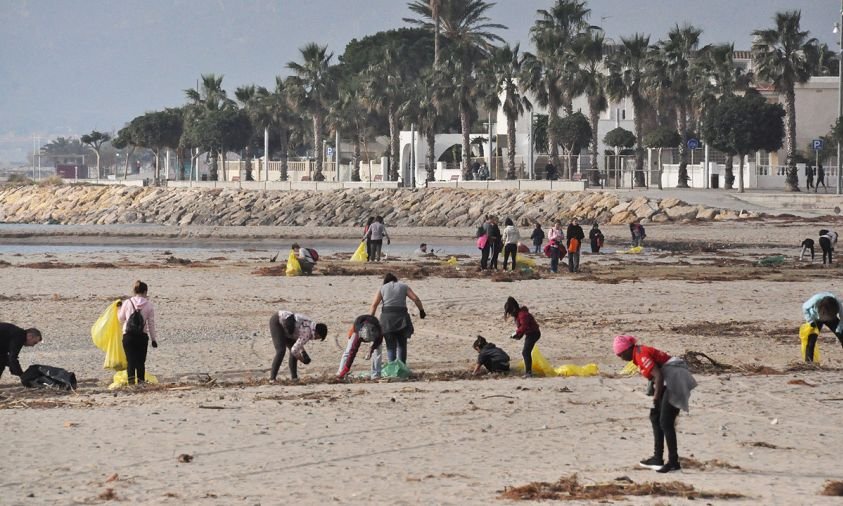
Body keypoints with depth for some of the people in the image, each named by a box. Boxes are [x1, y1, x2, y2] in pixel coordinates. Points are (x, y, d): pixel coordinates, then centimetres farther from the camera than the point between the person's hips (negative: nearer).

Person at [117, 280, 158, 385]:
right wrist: (154, 338, 9)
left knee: (130, 360, -1)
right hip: (143, 336, 1)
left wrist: (119, 308, 27)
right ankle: (141, 380, 14)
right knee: (141, 361, 12)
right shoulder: (149, 305, -2)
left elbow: (121, 318, 9)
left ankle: (131, 379, -13)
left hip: (128, 336, -1)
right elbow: (151, 323, 1)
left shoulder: (127, 303, -2)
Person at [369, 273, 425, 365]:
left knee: (390, 346, 4)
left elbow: (374, 304, 3)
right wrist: (421, 310, 9)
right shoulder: (404, 287, 14)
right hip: (401, 316, 0)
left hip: (387, 317, 0)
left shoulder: (382, 288, 13)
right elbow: (416, 299, 1)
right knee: (402, 344, 13)